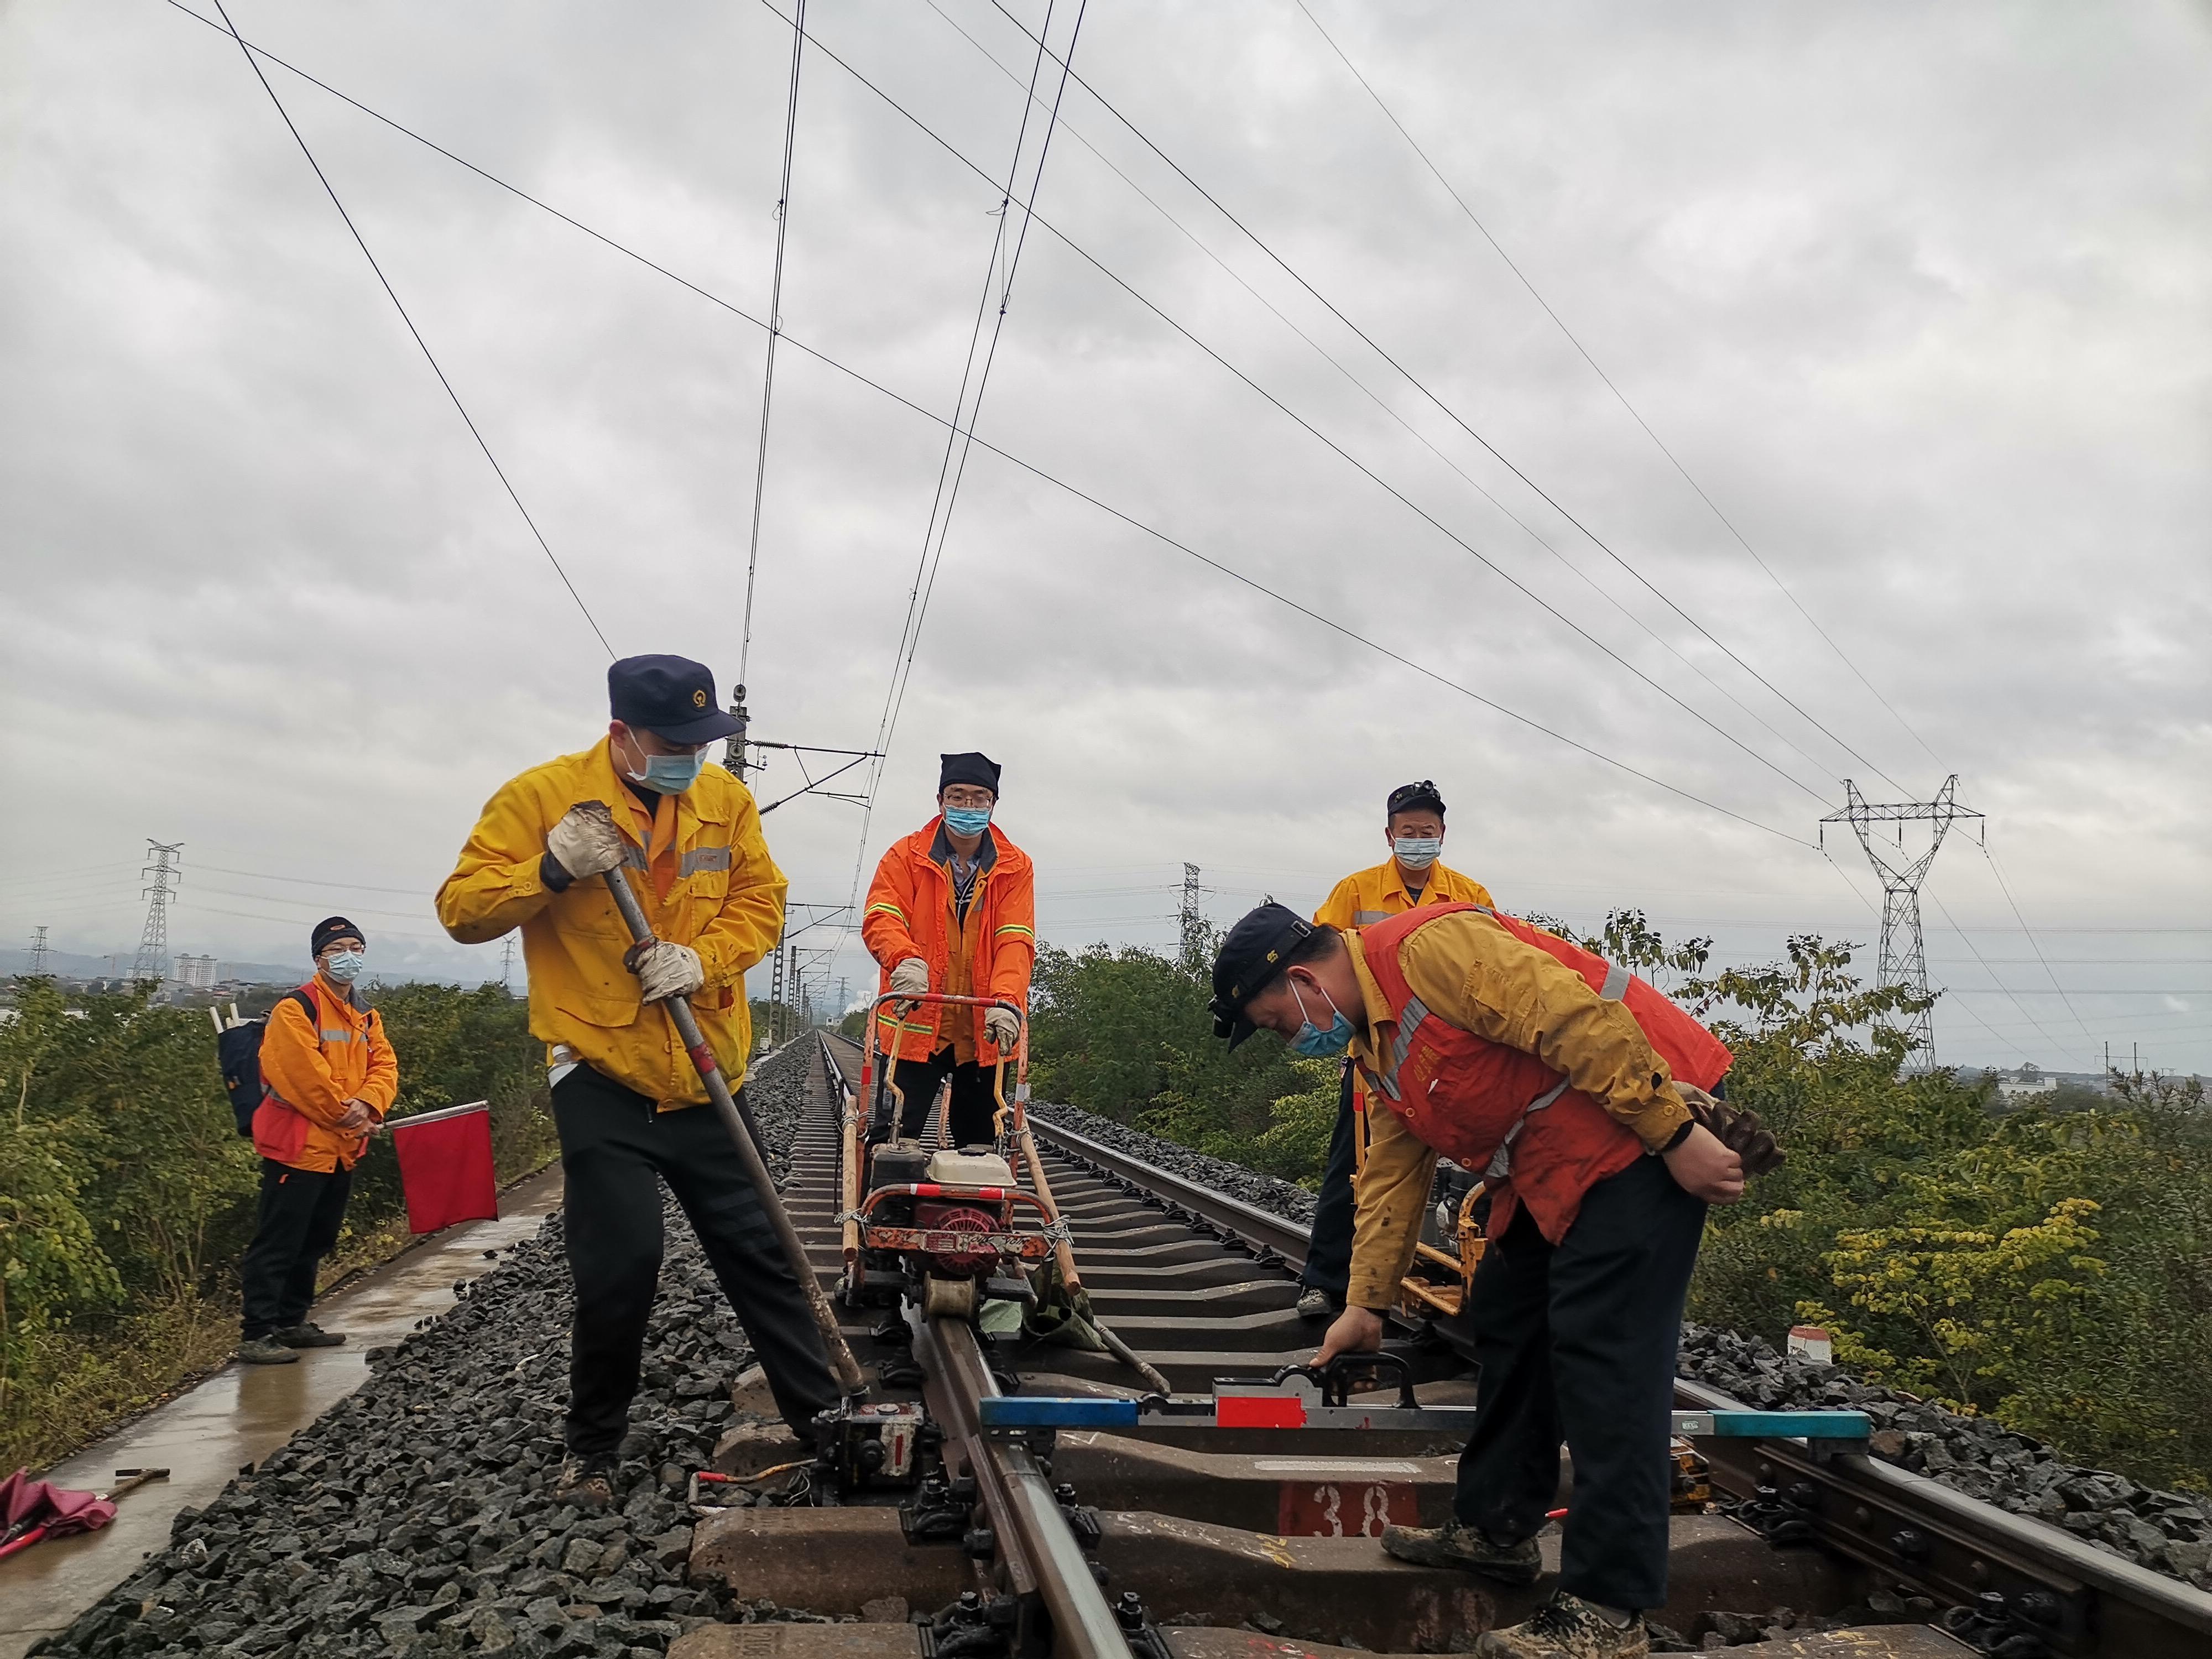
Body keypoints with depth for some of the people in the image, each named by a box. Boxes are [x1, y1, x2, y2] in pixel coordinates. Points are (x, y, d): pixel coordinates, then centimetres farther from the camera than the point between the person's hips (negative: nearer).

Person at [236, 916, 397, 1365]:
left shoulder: (366, 1016, 15)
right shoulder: (296, 1008, -12)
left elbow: (384, 1065, 6)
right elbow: (304, 1073, -20)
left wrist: (368, 1104, -14)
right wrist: (344, 1115, -13)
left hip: (343, 1149, 9)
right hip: (299, 1146, -9)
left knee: (315, 1242, 17)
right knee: (278, 1243, -6)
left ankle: (291, 1323, 29)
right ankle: (256, 1334, -1)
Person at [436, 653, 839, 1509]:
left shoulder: (725, 799, 4)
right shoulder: (540, 796, -7)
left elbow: (760, 900, 6)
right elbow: (462, 910, -5)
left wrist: (703, 959, -13)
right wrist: (551, 870, -23)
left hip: (708, 1077, 4)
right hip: (601, 1078, -3)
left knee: (759, 1252, 10)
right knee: (620, 1264, -4)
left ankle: (826, 1420, 22)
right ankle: (593, 1447, 20)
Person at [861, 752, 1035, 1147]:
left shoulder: (1015, 867, 5)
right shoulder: (906, 855, 2)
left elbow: (1016, 940, -7)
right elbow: (880, 917, -11)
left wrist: (1006, 1000, -25)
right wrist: (905, 960, -33)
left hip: (984, 1031, 2)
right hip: (915, 1025, -2)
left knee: (979, 1144, 12)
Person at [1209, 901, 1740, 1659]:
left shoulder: (1429, 945, -21)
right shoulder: (1376, 1043, 12)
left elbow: (1578, 1019, -26)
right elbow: (1390, 1179, 19)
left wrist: (1675, 1137, -23)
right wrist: (1365, 1304, 21)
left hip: (1642, 1138, -10)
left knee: (1603, 1354, -12)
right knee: (1505, 1321, 16)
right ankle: (1495, 1527, 29)